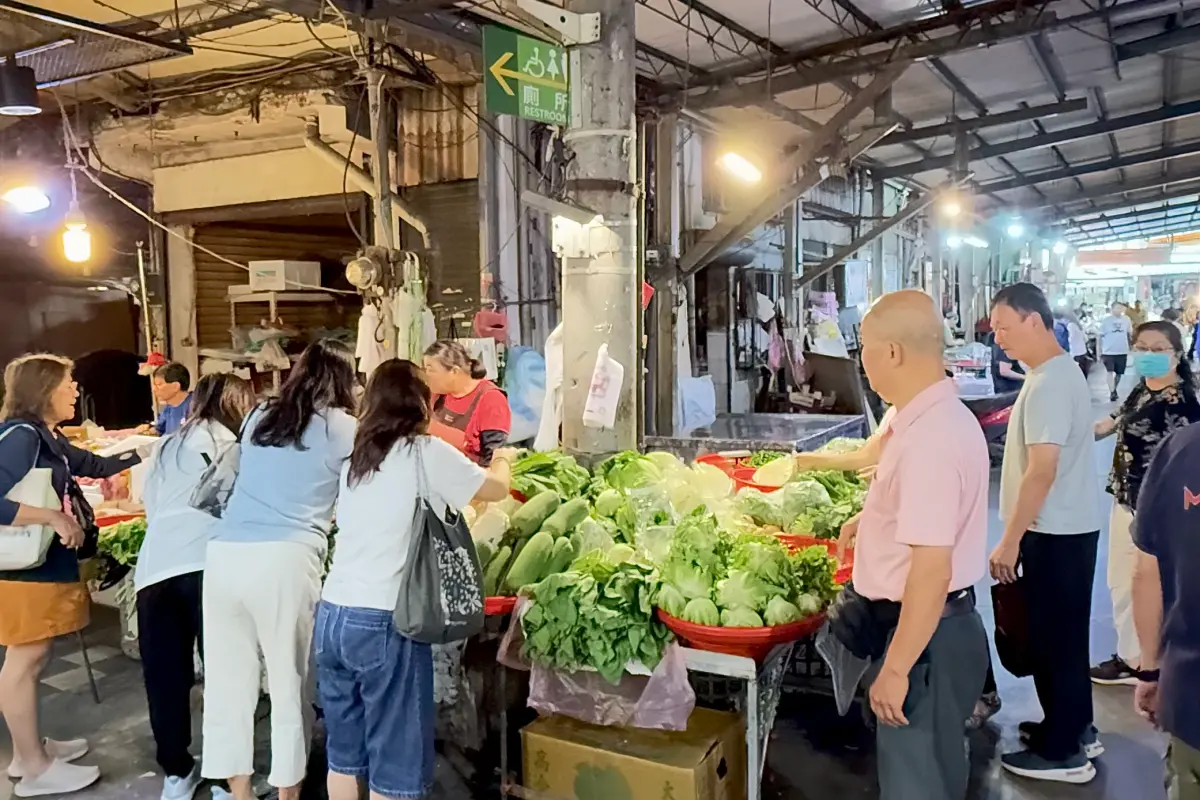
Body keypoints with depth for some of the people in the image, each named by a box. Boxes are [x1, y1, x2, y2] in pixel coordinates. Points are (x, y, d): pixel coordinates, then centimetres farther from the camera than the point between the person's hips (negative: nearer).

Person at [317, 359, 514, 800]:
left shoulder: (355, 458, 12)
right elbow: (496, 488, 5)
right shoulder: (426, 453, -6)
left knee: (344, 753, 17)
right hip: (384, 623, -7)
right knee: (394, 761, 5)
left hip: (332, 616, 7)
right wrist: (503, 458, 26)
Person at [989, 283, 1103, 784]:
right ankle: (1075, 730, 33)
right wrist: (1019, 534, 19)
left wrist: (1010, 540, -20)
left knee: (1053, 638, 1)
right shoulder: (1060, 371, 11)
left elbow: (1042, 471, -25)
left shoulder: (1048, 384, -21)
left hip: (1056, 534, -10)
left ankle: (1061, 753, 14)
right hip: (1067, 528, 10)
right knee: (1063, 634, 19)